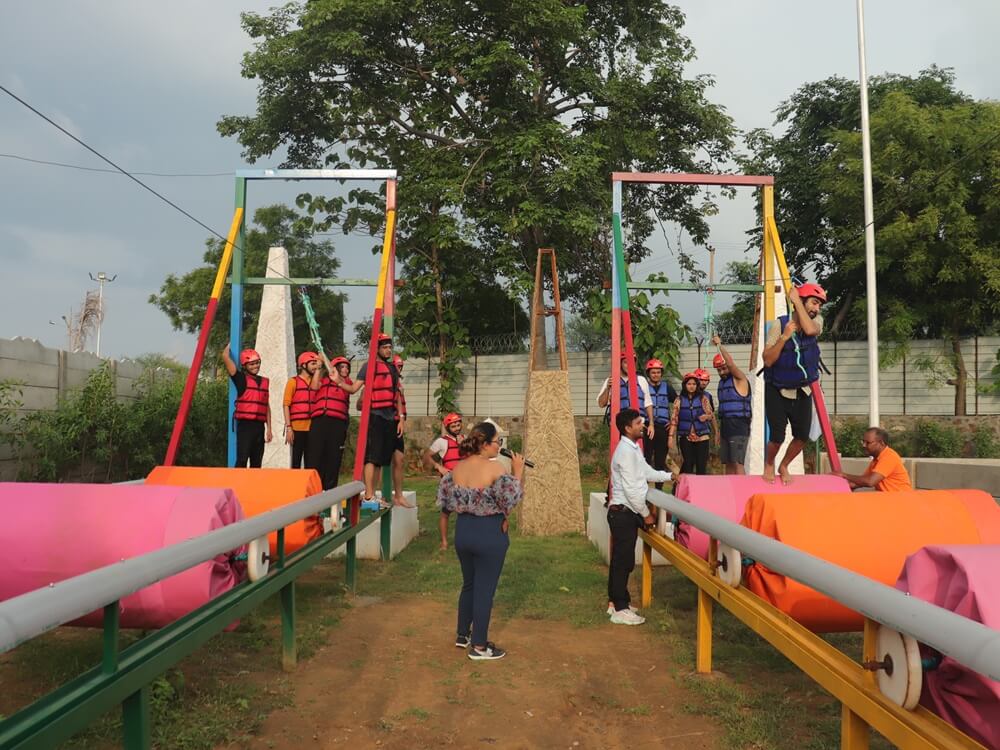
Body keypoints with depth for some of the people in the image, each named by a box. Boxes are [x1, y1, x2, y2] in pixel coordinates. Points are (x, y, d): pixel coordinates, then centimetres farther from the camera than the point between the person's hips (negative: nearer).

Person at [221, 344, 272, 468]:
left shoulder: (264, 382, 17)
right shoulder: (241, 379, 1)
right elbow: (225, 356, -7)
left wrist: (268, 428, 13)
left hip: (259, 425, 5)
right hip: (245, 424, -5)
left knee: (257, 462, 8)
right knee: (242, 459, -12)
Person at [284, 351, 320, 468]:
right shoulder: (293, 381, 3)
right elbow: (286, 405, -3)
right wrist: (288, 427, -9)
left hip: (312, 428, 4)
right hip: (297, 428, -4)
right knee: (296, 460, 0)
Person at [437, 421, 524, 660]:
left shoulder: (457, 467, 0)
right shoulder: (494, 468, -18)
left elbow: (445, 500, 6)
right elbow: (510, 499, -16)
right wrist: (517, 472, -7)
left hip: (462, 530, 6)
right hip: (489, 533, -6)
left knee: (469, 584, 22)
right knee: (485, 588, 4)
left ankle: (463, 635, 33)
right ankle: (479, 646, 12)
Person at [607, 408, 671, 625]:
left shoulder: (633, 448, 13)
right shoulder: (626, 451, -18)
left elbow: (647, 473, 23)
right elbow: (630, 488, -21)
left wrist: (671, 476, 19)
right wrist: (646, 514, -14)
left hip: (626, 512, 10)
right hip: (623, 512, -10)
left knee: (621, 559, 16)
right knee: (623, 561, -4)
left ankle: (616, 601, 26)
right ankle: (620, 610, 2)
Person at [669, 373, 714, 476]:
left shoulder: (703, 398, 5)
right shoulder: (679, 400, 5)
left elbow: (711, 414, 8)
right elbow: (674, 418, 1)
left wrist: (706, 416, -16)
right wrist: (671, 435, -6)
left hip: (702, 436, 0)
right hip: (685, 437, 0)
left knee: (701, 465, -1)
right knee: (688, 464, 0)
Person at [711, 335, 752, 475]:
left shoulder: (739, 379, -5)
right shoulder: (722, 382, 17)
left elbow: (731, 363, -24)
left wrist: (720, 344, -18)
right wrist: (720, 431, 17)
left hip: (739, 427, -8)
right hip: (726, 426, 8)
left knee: (737, 463, -13)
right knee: (728, 464, 8)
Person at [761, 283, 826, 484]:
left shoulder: (816, 321, -3)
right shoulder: (779, 324, -14)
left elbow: (810, 330, -30)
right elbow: (768, 360, -18)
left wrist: (796, 300, -24)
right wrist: (784, 336, -28)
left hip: (802, 390, 4)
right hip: (778, 390, -4)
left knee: (802, 435, 2)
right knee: (777, 437, -8)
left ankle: (784, 466, 30)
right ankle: (769, 465, 23)